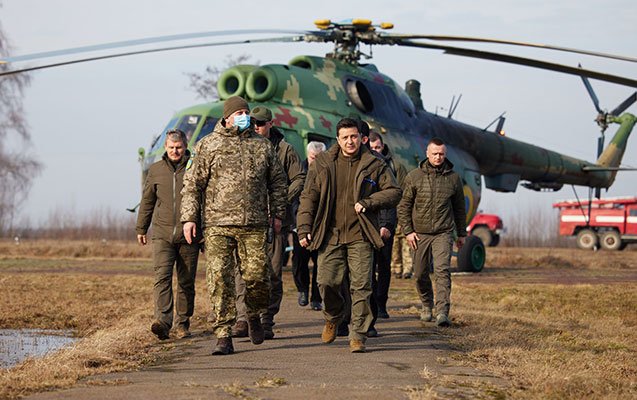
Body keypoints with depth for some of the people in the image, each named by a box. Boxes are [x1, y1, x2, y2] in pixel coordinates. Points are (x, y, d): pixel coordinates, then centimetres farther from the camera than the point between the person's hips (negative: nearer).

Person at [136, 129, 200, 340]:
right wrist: (141, 229, 20)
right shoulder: (156, 170, 10)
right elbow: (147, 201, 19)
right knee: (162, 276, -15)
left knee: (186, 281, 6)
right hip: (162, 234, 1)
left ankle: (183, 323, 17)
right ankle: (163, 321, -25)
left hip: (188, 235, -1)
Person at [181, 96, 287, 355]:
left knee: (257, 276, -2)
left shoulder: (262, 146, 11)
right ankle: (223, 336, -1)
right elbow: (192, 184, 4)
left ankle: (254, 316, 28)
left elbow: (278, 181, 20)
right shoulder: (208, 146, 4)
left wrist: (277, 214, 16)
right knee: (220, 280, -6)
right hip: (217, 225, -2)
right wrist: (189, 217, -3)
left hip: (254, 226, 2)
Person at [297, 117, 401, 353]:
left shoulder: (374, 165, 6)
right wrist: (304, 228, 0)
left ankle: (358, 336, 2)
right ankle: (333, 317, 28)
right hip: (330, 235, 1)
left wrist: (367, 202, -7)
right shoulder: (322, 164, 8)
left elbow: (394, 192, 7)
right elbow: (308, 197, 8)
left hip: (360, 236, -1)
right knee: (327, 282, -3)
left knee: (361, 287, -5)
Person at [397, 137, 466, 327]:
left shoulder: (453, 178, 4)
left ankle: (442, 312, -20)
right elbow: (404, 206, 4)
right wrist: (407, 231, -4)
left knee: (442, 270, -15)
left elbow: (459, 207, 15)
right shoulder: (414, 177, 0)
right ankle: (427, 305, 31)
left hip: (443, 233, -1)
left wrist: (461, 233, 18)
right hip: (420, 233, 1)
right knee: (421, 274, 8)